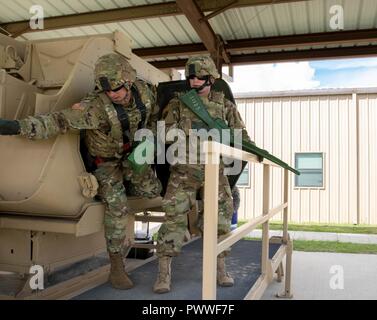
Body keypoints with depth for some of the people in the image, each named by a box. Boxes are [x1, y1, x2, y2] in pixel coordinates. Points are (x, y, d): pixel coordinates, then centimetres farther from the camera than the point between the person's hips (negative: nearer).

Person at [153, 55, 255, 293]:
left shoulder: (225, 105, 10)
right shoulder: (178, 103, 6)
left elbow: (240, 133, 13)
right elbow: (164, 132, 0)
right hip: (183, 171, -2)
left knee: (221, 217, 2)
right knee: (175, 218, -8)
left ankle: (220, 269, 18)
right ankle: (164, 273, 0)